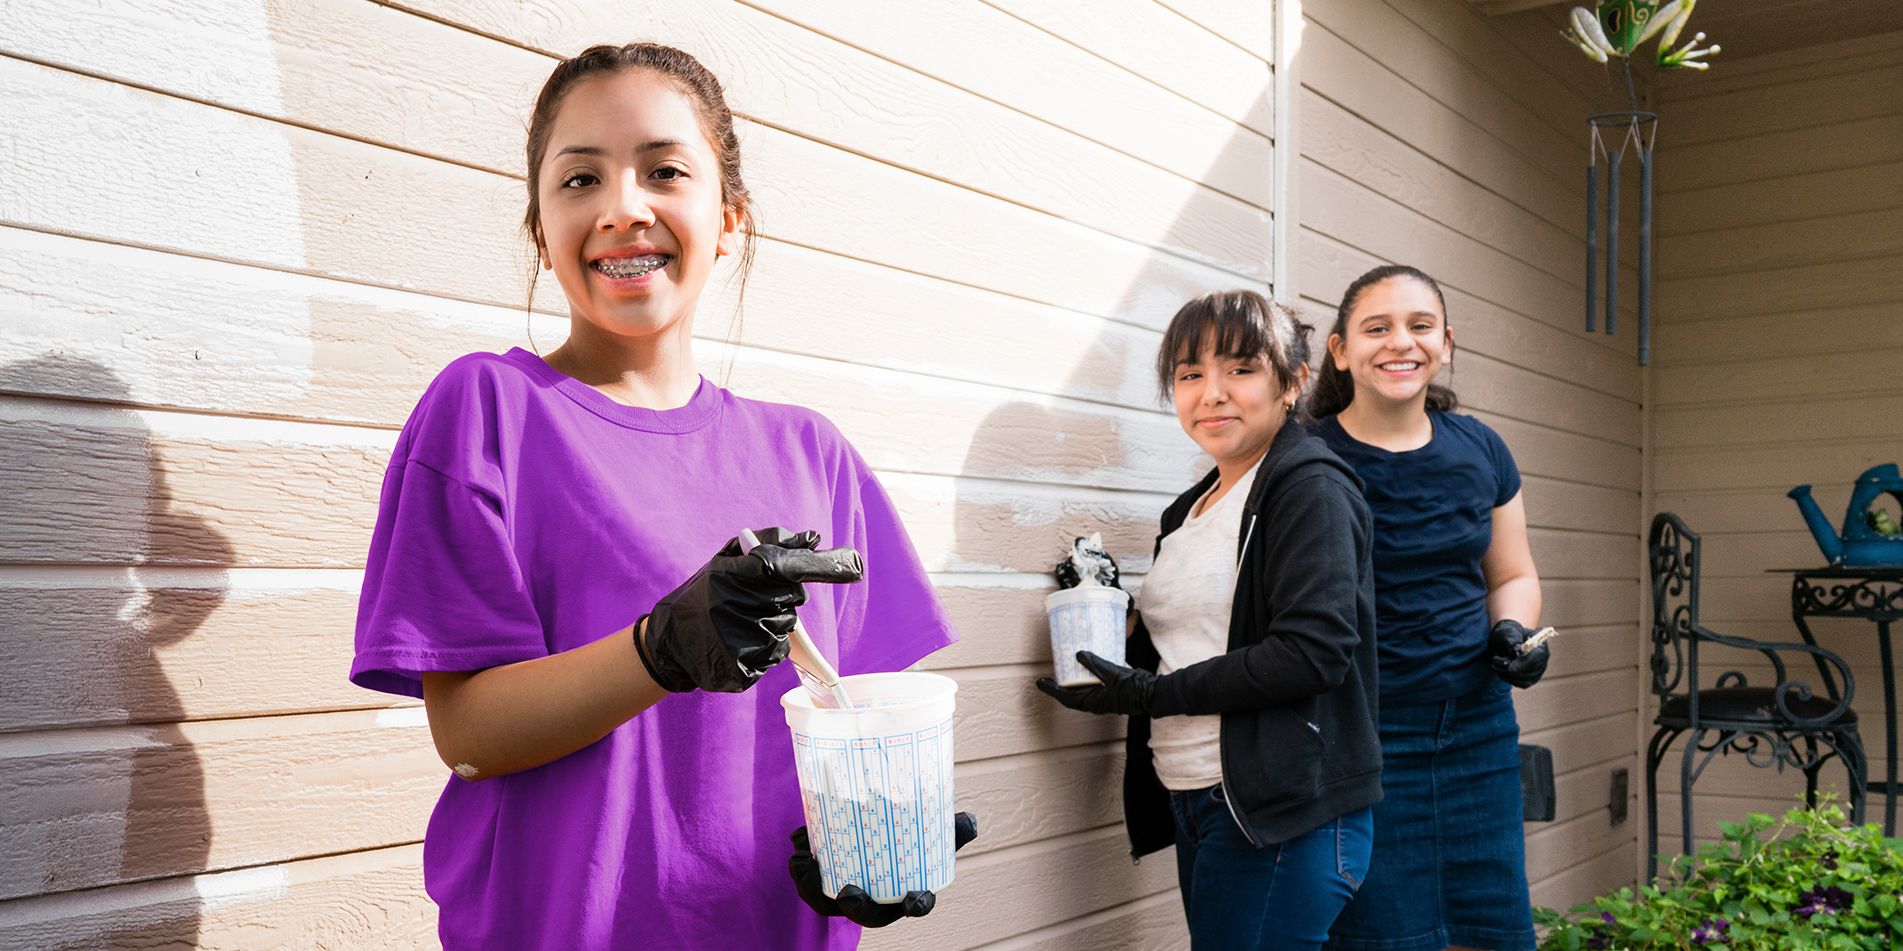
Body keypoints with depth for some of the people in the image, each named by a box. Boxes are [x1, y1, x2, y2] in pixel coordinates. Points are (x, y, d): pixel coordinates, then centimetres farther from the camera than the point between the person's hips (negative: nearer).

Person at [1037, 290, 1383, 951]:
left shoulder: (1311, 489, -9)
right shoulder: (1190, 510, 17)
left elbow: (1311, 651, -20)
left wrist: (1151, 694, -16)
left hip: (1284, 817, -8)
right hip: (1195, 805, 8)